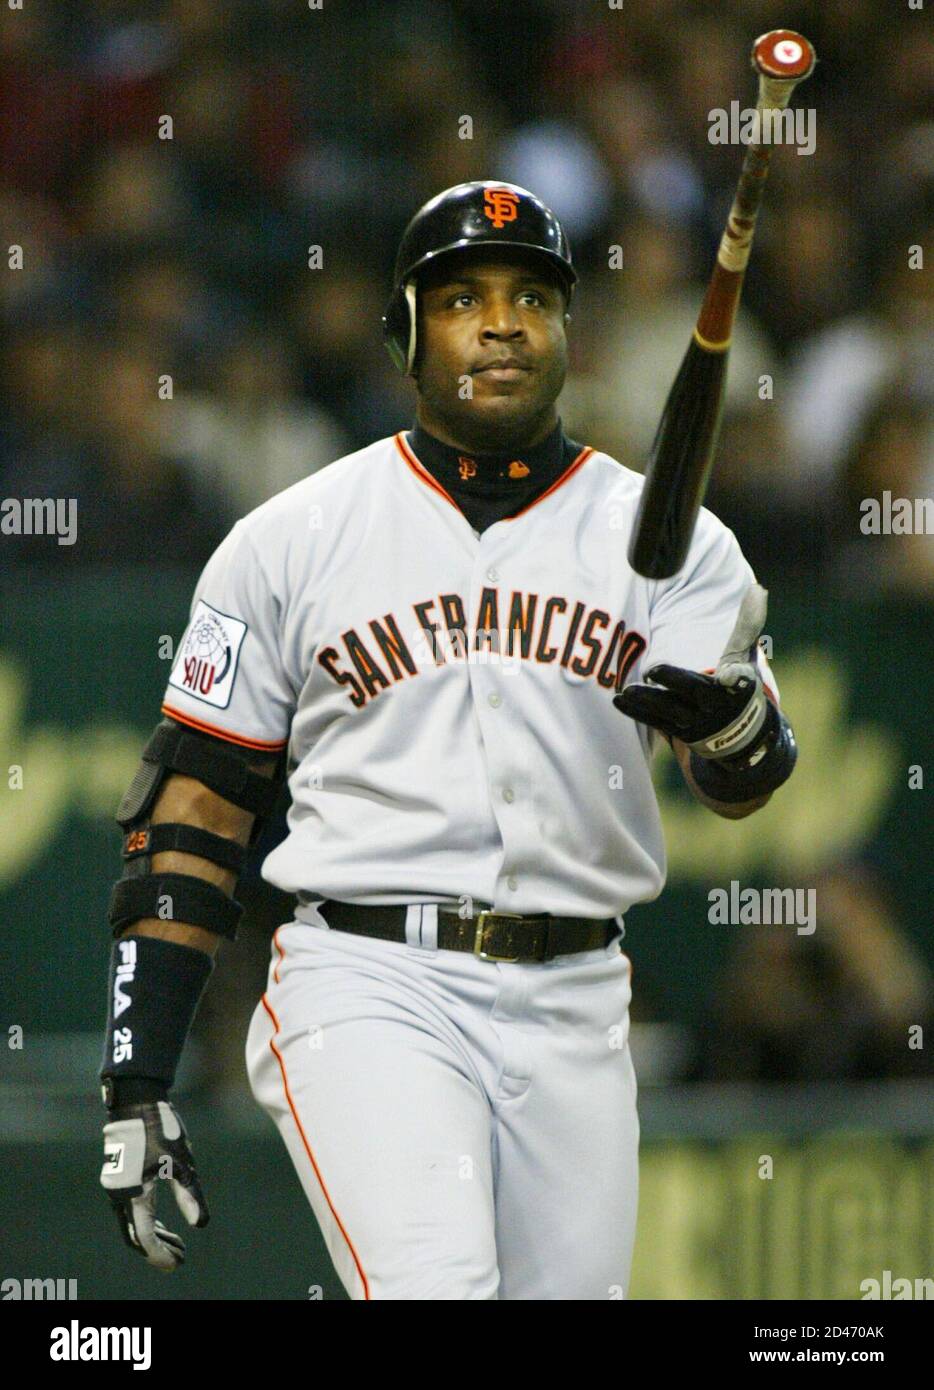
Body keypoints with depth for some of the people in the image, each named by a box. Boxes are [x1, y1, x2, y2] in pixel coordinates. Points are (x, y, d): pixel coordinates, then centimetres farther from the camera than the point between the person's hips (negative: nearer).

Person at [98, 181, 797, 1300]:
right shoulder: (291, 543, 5)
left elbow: (744, 784, -6)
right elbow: (191, 810, 5)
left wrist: (734, 720, -32)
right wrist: (136, 1085, -2)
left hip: (573, 1010, 3)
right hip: (368, 994, -3)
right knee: (434, 1289, -23)